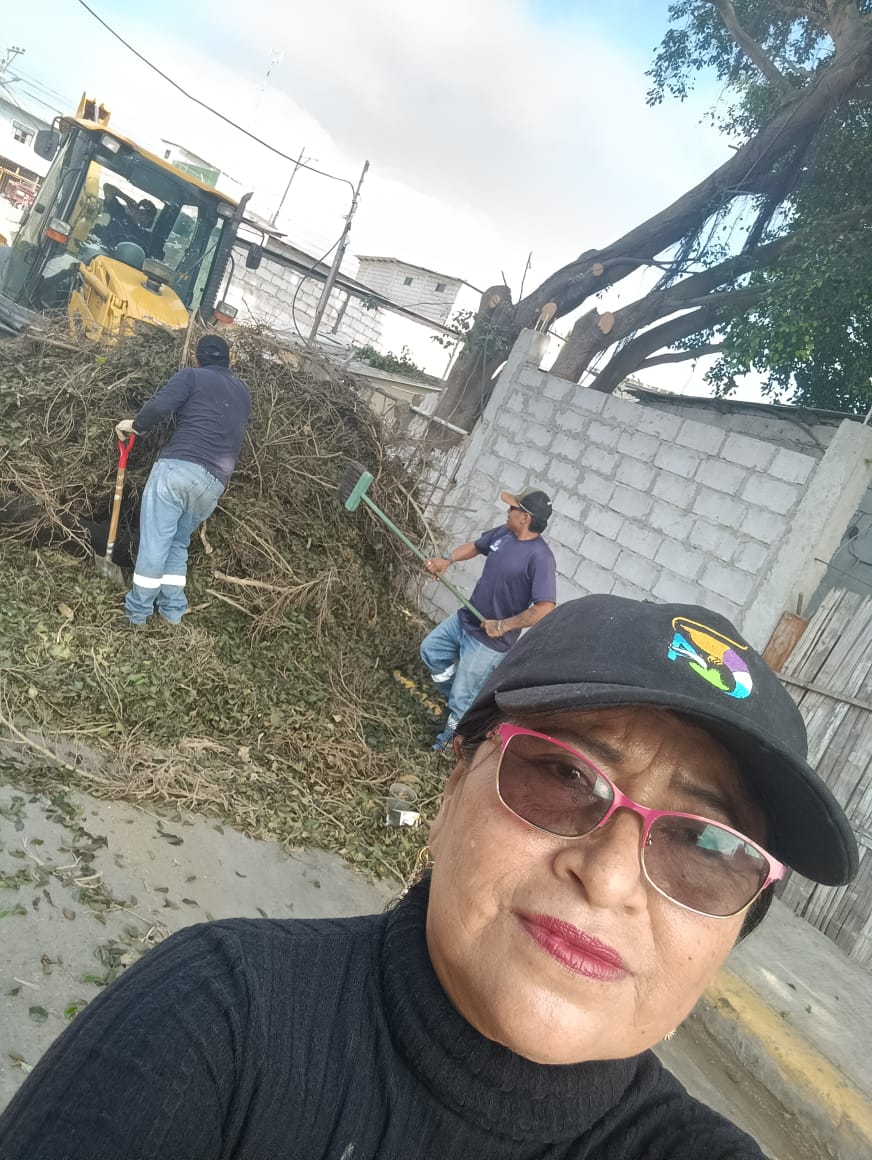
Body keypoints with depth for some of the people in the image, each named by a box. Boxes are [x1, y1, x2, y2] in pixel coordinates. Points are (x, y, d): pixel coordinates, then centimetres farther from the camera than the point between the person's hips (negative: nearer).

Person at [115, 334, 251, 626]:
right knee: (178, 543, 20)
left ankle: (137, 612, 7)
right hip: (214, 483, 5)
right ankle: (173, 610, 17)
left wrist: (135, 425, 9)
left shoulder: (192, 375, 7)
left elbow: (158, 407, -8)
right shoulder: (242, 393, 24)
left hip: (178, 467, -5)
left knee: (154, 543, 1)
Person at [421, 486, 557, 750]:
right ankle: (458, 695, 39)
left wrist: (503, 625, -26)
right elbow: (475, 546, 16)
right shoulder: (504, 533, -4)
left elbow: (545, 609, -33)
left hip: (489, 641, -8)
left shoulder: (540, 558, -28)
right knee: (430, 650, 21)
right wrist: (447, 559, -3)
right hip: (464, 619, 8)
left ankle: (451, 737, 34)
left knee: (462, 700, 5)